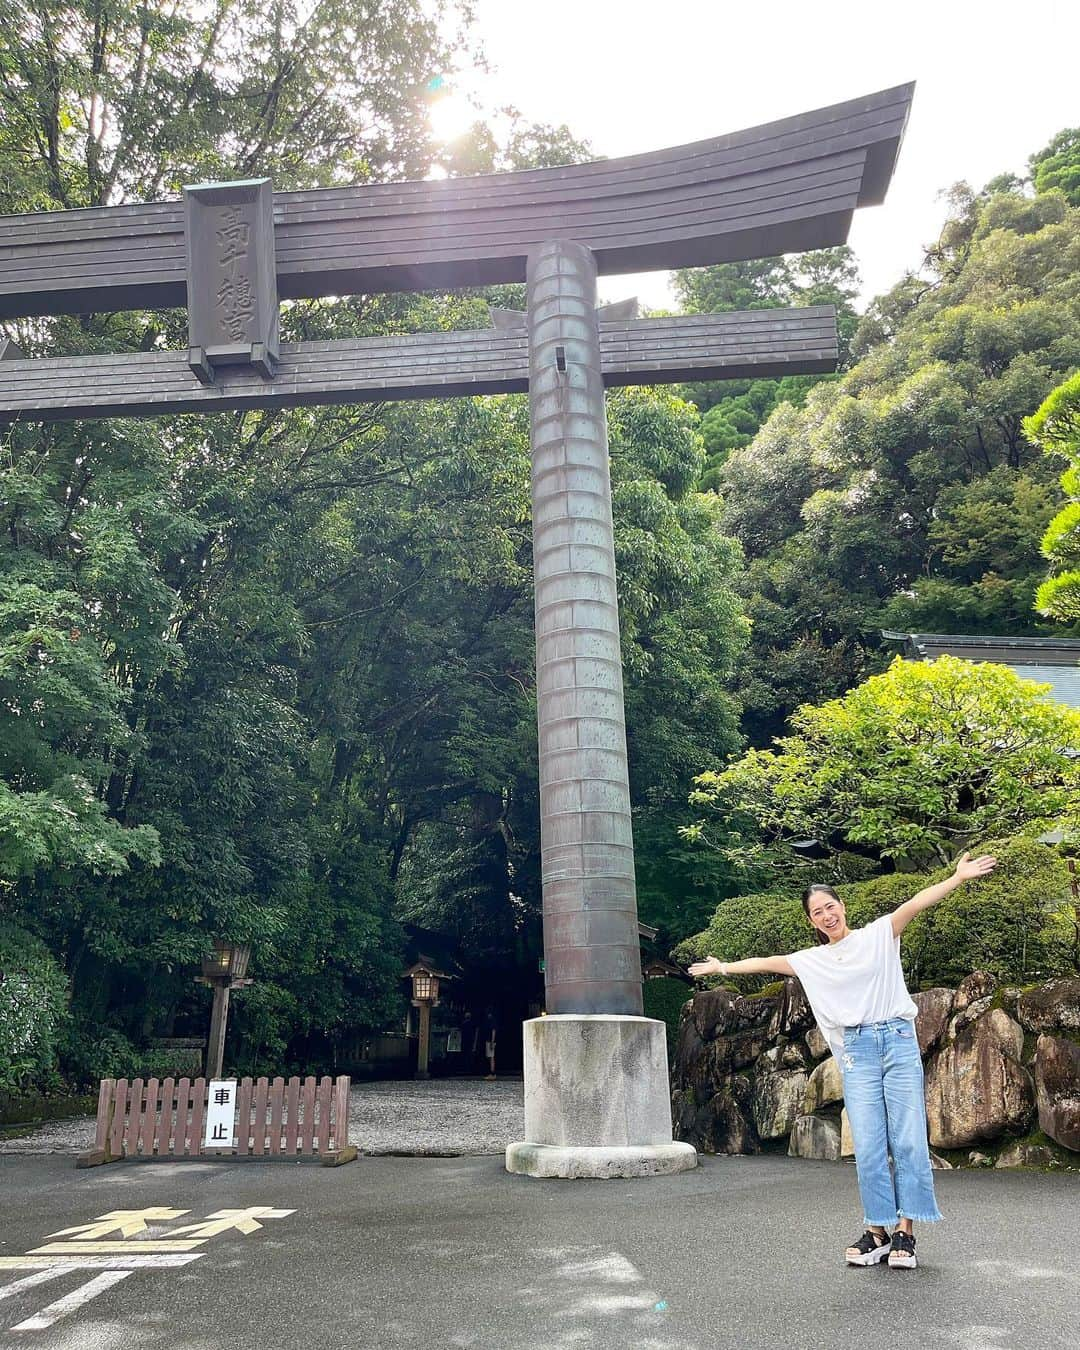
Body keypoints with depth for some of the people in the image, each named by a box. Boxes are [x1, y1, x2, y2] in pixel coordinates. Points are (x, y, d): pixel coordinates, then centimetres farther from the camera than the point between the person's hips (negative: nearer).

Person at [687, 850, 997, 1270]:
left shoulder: (878, 934, 4)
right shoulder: (811, 961, 14)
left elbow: (916, 903, -8)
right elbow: (766, 963, 23)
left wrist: (958, 877, -18)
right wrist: (722, 967, 27)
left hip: (899, 1039, -2)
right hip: (856, 1050, 2)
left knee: (908, 1139, -4)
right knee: (868, 1146, -3)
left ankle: (905, 1231, 1)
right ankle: (876, 1230, 4)